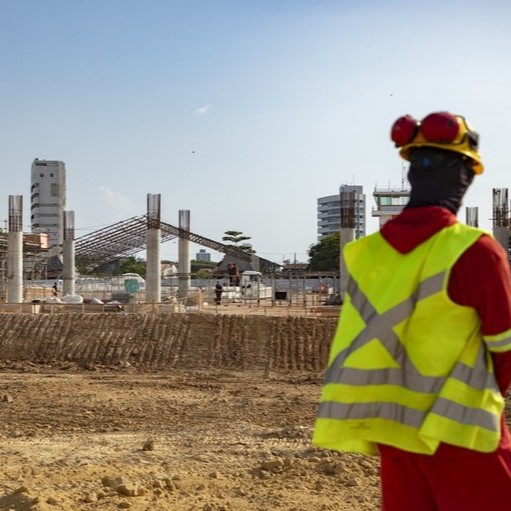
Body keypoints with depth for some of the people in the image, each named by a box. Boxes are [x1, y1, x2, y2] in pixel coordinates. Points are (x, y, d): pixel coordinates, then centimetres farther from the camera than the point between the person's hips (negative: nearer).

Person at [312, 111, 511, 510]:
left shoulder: (368, 251, 2)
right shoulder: (474, 250, -14)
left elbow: (369, 343, 7)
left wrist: (400, 399, 15)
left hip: (390, 426, 6)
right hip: (456, 429, -6)